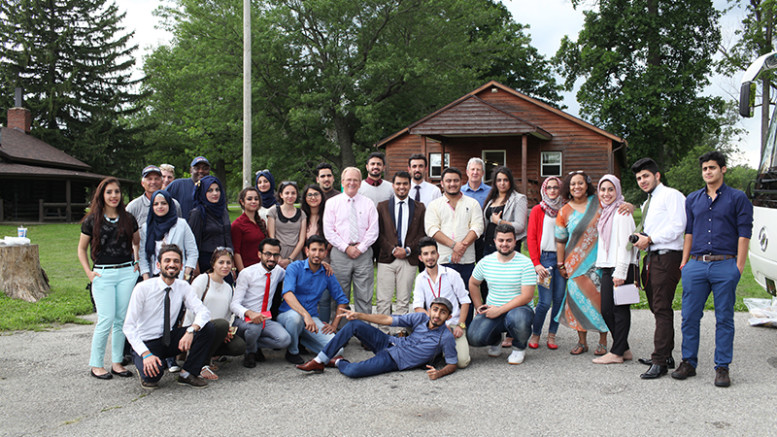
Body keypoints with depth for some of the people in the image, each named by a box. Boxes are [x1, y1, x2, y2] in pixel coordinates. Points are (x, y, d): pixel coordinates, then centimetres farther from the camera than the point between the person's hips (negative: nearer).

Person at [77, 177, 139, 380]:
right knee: (106, 320, -8)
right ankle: (96, 365, 5)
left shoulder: (128, 219, 8)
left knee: (122, 319, 4)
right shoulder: (92, 220, 2)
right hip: (103, 274, -2)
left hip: (127, 273, 3)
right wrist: (88, 272, -1)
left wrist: (137, 262, 8)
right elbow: (81, 249, 10)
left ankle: (117, 362, 14)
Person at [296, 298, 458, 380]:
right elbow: (387, 319, 0)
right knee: (354, 324, -13)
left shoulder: (446, 337, -14)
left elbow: (452, 364, -7)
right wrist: (359, 315, -6)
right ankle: (319, 361, -5)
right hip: (390, 343, 5)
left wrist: (439, 373, -30)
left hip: (395, 361, -5)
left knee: (352, 371, -27)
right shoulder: (420, 318, -1)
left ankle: (338, 362, 12)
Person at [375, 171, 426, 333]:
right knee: (383, 300, -1)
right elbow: (379, 233, 4)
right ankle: (383, 333, 8)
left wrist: (408, 250, -8)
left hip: (409, 259, 0)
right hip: (386, 258, 0)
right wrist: (392, 249, -9)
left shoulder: (419, 208, 8)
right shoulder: (382, 206, 9)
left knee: (403, 301, 5)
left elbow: (422, 234, 5)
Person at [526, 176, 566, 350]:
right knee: (545, 301, -7)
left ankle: (552, 335, 15)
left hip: (562, 258, 3)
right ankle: (535, 334, 11)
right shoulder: (537, 210, 5)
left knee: (559, 299, 2)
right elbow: (531, 238, 1)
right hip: (545, 257, -3)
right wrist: (536, 263, -8)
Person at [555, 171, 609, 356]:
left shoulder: (598, 202, 3)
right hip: (576, 262, 1)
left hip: (599, 259, -1)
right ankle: (582, 342, 13)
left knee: (600, 298, -1)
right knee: (578, 299, 1)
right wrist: (560, 264, 5)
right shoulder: (564, 212, 4)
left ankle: (603, 342, 11)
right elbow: (560, 240, 7)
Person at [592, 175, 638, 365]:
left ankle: (617, 353, 3)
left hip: (621, 268, -9)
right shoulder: (605, 212, 18)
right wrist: (603, 267, 16)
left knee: (619, 309, -3)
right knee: (606, 310, 9)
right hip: (607, 267, 9)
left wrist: (620, 272, -20)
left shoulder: (621, 212, -8)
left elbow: (625, 244, -15)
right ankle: (624, 349, 19)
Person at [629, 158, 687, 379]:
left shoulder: (671, 195, -3)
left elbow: (677, 226, -14)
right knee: (657, 309, 11)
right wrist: (640, 239, 8)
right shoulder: (647, 203, 24)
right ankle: (666, 355, 19)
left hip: (666, 258, -9)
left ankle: (659, 362, -11)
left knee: (662, 310, -10)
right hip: (651, 258, 9)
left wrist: (649, 239, -13)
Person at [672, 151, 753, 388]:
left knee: (724, 319, 3)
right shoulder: (692, 199, 15)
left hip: (725, 264, -3)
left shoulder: (737, 198, 4)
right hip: (696, 264, 3)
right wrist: (684, 262, 9)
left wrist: (739, 266, -7)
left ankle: (722, 368, 11)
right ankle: (688, 362, 15)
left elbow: (744, 234, 0)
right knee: (689, 317, 3)